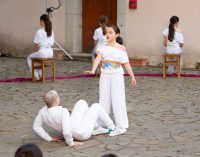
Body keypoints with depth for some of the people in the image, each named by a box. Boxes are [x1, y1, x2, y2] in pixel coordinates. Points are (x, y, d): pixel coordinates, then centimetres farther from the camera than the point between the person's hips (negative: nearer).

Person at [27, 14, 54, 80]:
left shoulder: (39, 32, -13)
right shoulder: (51, 31, 8)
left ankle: (36, 76, 19)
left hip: (42, 52, -7)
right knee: (39, 57, 39)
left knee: (29, 57, 23)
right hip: (50, 52, 7)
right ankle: (40, 74, 37)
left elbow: (36, 45, -11)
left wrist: (36, 50, 10)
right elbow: (52, 44, 13)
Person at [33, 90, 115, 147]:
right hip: (83, 133, -7)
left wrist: (49, 138, -5)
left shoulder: (43, 111, -19)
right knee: (96, 106, 13)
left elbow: (36, 126, -7)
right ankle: (111, 127, 35)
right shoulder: (63, 112, -41)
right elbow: (66, 132, -48)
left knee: (82, 102, 21)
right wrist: (70, 143, -28)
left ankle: (95, 128, 36)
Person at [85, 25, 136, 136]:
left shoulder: (121, 48, -1)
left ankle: (121, 127, -2)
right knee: (103, 100, 9)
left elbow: (126, 63, 2)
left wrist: (132, 76, -2)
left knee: (118, 100, -5)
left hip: (117, 76, -3)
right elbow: (98, 59, -12)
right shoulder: (103, 48, 4)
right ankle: (101, 124, 20)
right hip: (105, 76, 3)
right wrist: (93, 70, -29)